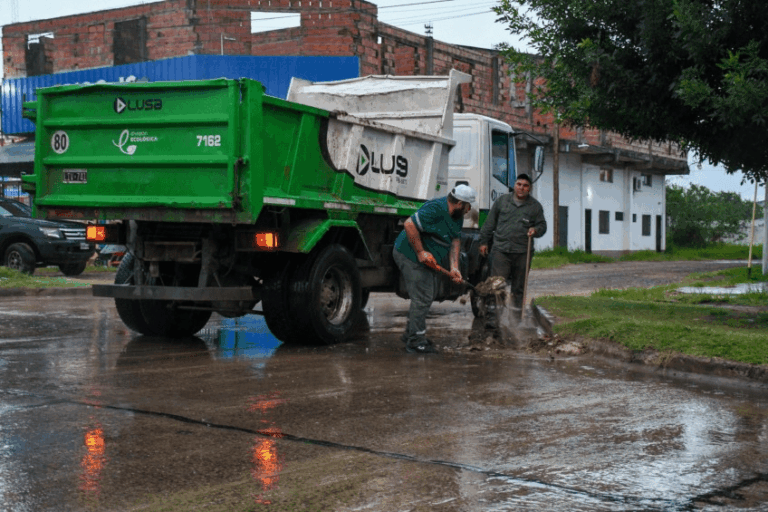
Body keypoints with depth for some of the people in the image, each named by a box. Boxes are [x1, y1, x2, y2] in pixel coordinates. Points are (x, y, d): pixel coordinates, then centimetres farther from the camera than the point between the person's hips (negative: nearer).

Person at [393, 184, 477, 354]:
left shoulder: (457, 215, 6)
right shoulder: (435, 209, -26)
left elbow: (455, 241, 8)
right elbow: (409, 225, -31)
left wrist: (454, 268, -3)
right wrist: (420, 252, -26)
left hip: (427, 259, 11)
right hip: (410, 256, -11)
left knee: (429, 294, 18)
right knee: (422, 297, -9)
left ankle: (410, 333, 32)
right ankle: (416, 341, 0)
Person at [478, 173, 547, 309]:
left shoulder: (535, 206, 9)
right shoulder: (502, 201, 9)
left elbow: (542, 226, 14)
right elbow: (490, 223, 14)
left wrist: (535, 230, -10)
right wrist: (484, 242, 12)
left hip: (522, 253, 1)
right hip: (500, 250, -1)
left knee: (519, 287, 8)